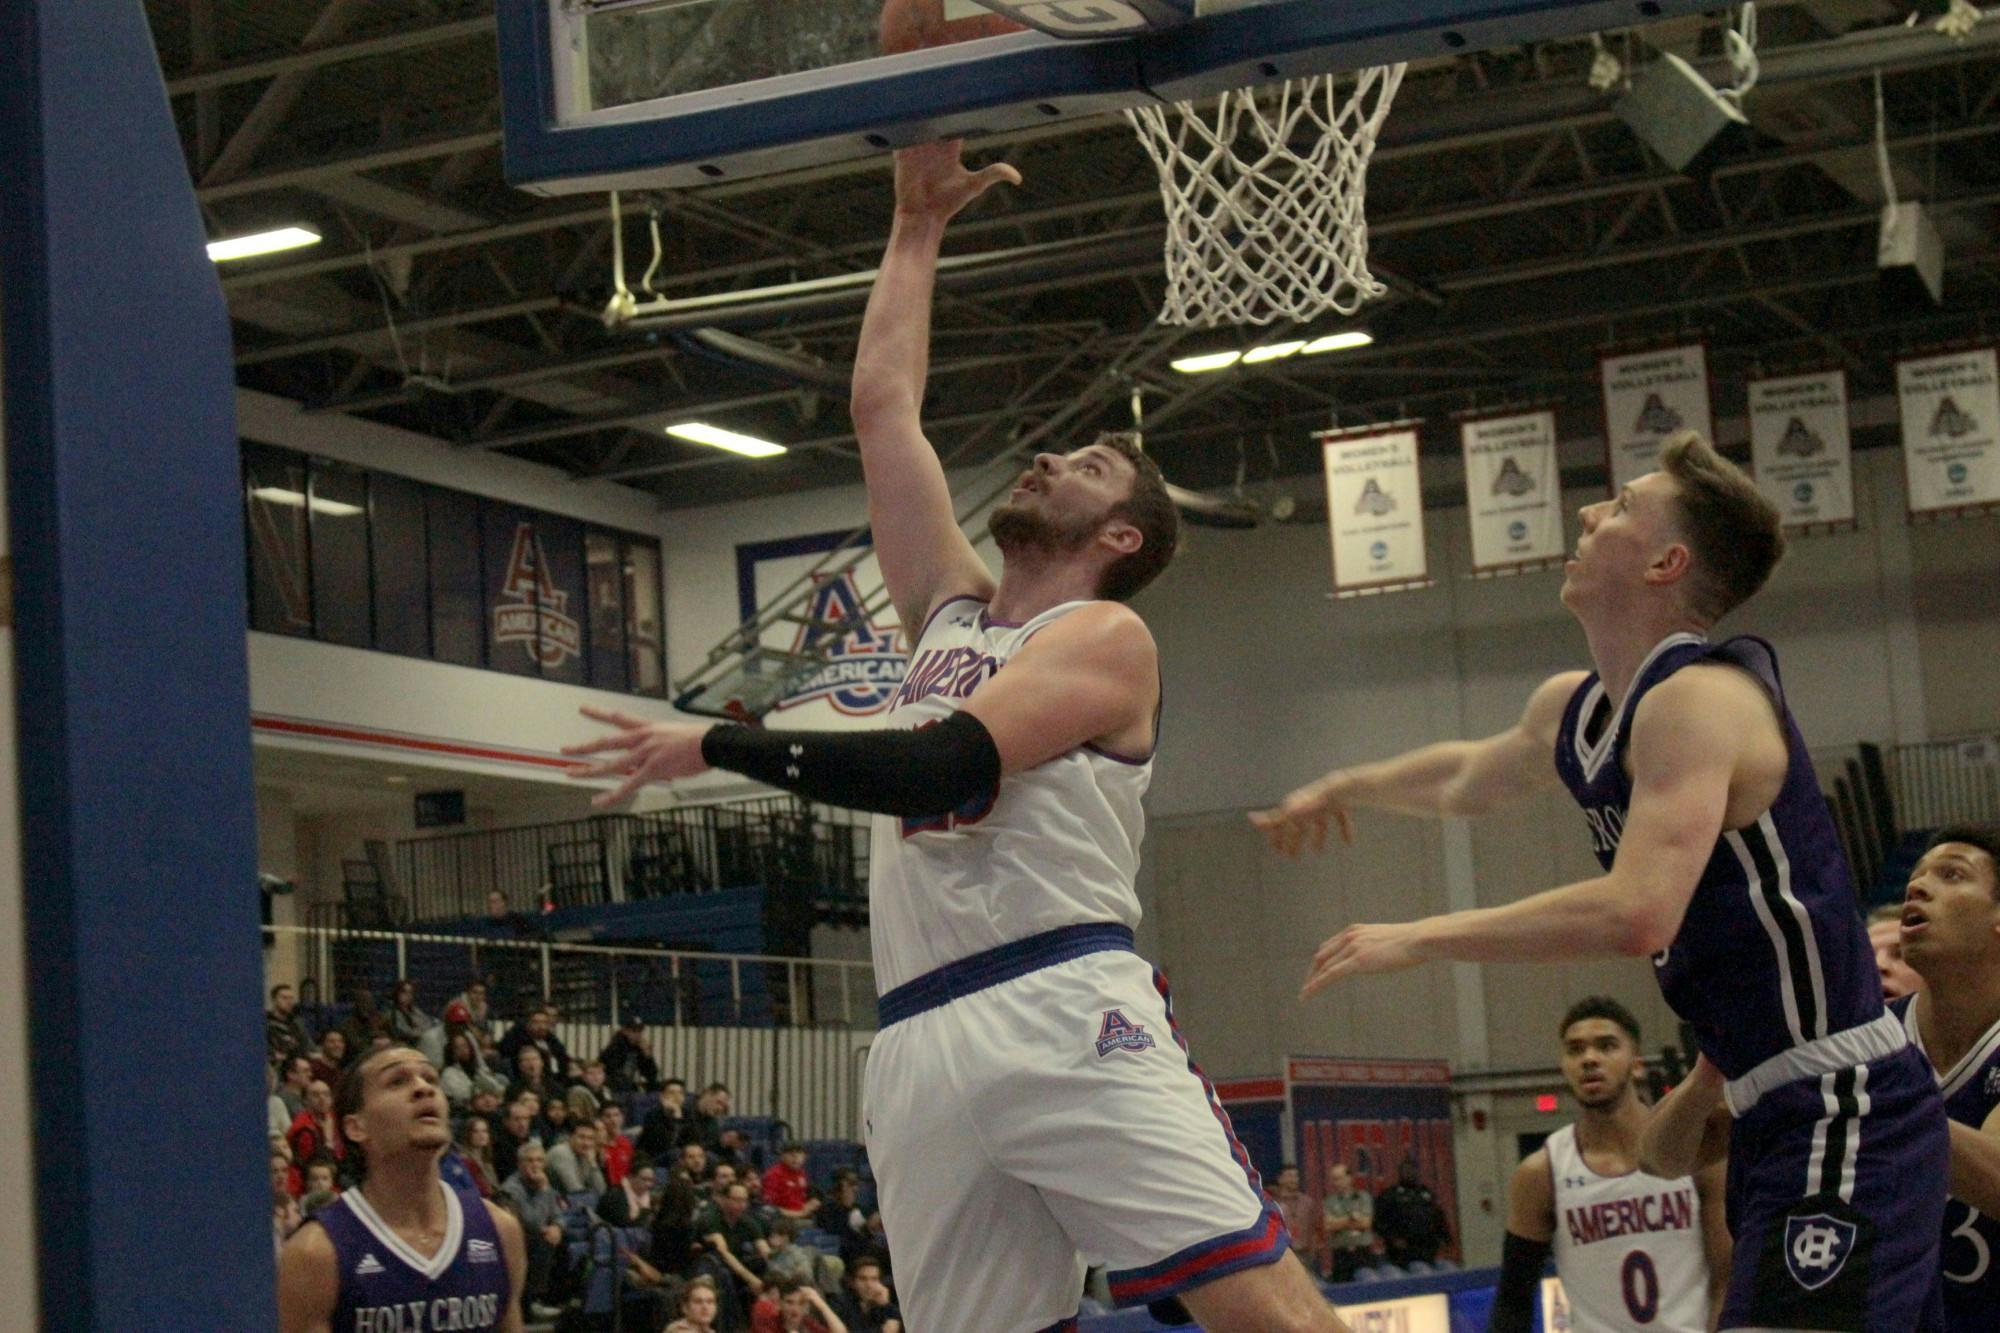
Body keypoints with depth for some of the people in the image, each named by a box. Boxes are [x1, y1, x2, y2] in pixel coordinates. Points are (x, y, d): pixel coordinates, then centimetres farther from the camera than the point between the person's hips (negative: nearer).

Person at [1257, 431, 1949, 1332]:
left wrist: (1419, 940, -22)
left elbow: (1638, 913, -30)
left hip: (1843, 1113, -10)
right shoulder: (1571, 709, 12)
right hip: (1781, 1117, 10)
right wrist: (1344, 787, 52)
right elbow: (1471, 777, 37)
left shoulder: (1699, 699, -17)